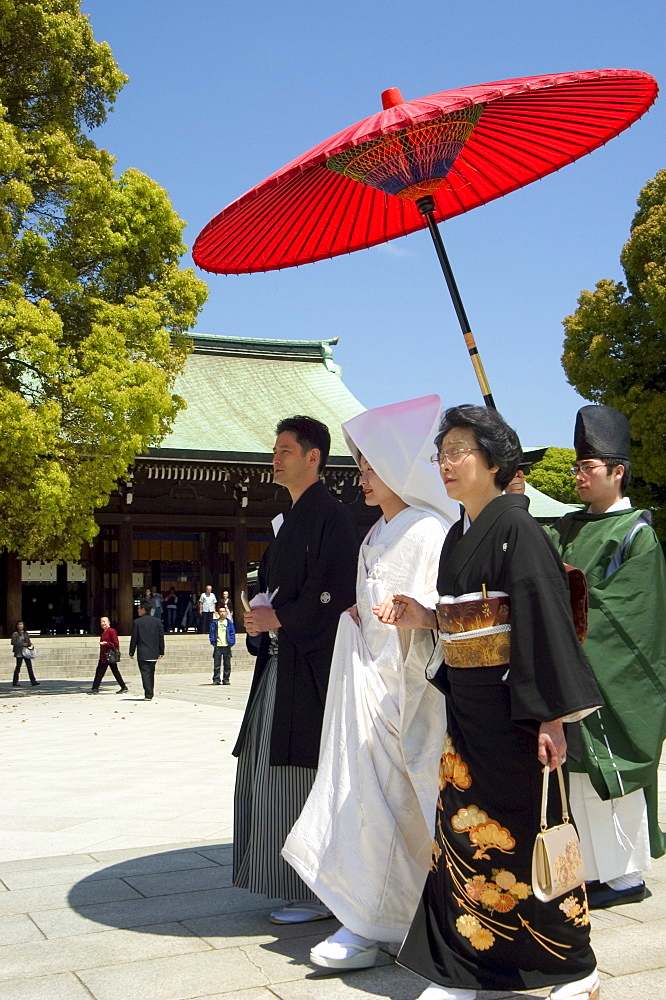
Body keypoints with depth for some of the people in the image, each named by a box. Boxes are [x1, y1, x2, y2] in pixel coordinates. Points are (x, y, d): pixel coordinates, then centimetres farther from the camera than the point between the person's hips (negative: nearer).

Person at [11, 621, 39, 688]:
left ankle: (33, 681, 1)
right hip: (19, 653, -5)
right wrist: (24, 644, -14)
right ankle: (15, 682, 8)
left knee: (29, 666, 2)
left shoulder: (26, 633, 14)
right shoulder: (15, 634, -1)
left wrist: (31, 645, -4)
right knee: (18, 666, -1)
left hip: (26, 652, 5)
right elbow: (13, 643, -10)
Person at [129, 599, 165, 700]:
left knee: (145, 674, -3)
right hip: (154, 653, 4)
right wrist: (161, 652, 10)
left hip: (142, 653, -4)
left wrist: (131, 652, 3)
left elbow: (134, 639, -5)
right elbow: (161, 637, 5)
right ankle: (150, 694, 20)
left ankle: (148, 695, -10)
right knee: (151, 674, 15)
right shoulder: (157, 621, 5)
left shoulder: (137, 622, -6)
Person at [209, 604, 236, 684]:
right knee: (216, 664, -3)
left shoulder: (229, 622, 7)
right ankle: (216, 680, 2)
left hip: (227, 646, 1)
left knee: (227, 665, 3)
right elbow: (211, 633, 6)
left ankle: (226, 679, 11)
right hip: (217, 646, -1)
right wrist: (213, 642, -5)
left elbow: (232, 633, 7)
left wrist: (231, 642, -4)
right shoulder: (215, 623, 7)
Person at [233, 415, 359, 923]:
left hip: (308, 664, -10)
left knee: (301, 775, -6)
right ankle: (294, 883, 23)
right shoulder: (291, 518, 18)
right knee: (270, 770, 13)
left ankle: (319, 892, 4)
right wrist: (261, 614, 5)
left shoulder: (331, 516, -11)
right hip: (280, 661, 10)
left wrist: (280, 620, -14)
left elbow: (336, 592, -19)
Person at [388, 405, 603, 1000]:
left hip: (512, 705, -8)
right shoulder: (458, 534, 12)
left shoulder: (516, 527, -13)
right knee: (464, 833, 8)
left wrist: (552, 714, -22)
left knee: (525, 834, 1)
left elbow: (544, 620, -19)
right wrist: (425, 618, 5)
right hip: (464, 702, 8)